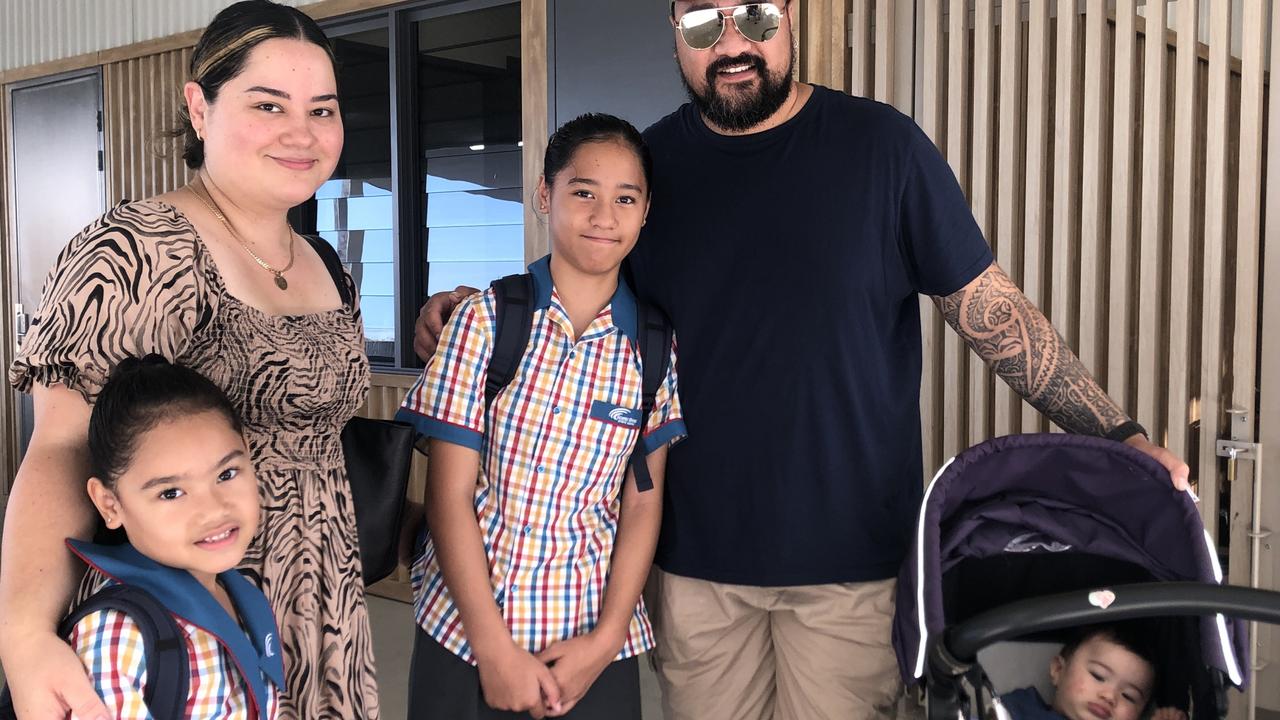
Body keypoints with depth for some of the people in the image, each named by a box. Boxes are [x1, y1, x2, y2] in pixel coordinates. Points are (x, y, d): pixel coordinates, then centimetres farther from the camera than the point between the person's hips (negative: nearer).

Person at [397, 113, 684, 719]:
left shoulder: (654, 346, -1)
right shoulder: (485, 319, -7)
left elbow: (644, 503, 0)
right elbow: (450, 494, -8)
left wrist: (605, 639, -9)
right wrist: (495, 647, -11)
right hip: (463, 629, -1)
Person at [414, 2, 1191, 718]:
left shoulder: (884, 146, -5)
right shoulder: (651, 163, 2)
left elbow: (991, 309, -2)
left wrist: (1121, 435, -8)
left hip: (854, 558, -2)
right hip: (696, 554, 2)